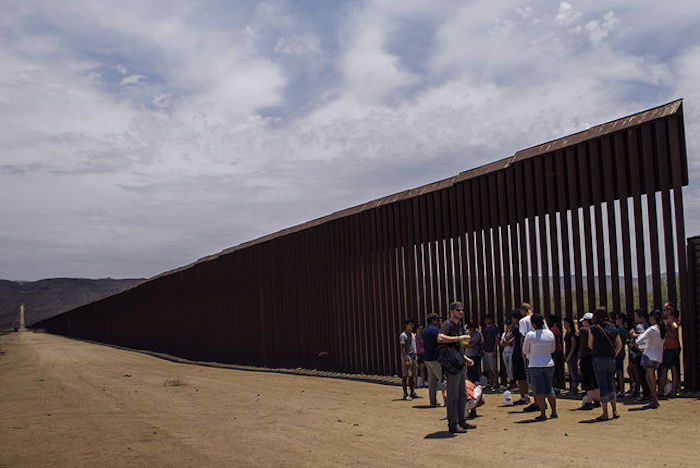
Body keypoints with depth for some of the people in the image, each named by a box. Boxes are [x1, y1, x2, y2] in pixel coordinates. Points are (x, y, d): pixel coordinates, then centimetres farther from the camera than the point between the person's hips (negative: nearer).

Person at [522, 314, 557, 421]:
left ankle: (542, 414, 1)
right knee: (549, 389, 16)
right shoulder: (550, 334, 0)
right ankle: (554, 412, 20)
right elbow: (552, 349, 13)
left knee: (539, 390, 1)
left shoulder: (530, 335, -13)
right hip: (549, 364, 4)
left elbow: (525, 350, -1)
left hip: (535, 365, -4)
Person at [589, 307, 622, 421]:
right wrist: (613, 355, 12)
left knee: (603, 387, -1)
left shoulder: (593, 328, -5)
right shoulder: (613, 327, 7)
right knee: (611, 385, 15)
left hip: (599, 360, -4)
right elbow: (619, 345, 6)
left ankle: (605, 413, 1)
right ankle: (614, 411, 15)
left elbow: (590, 345, 0)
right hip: (611, 360, 4)